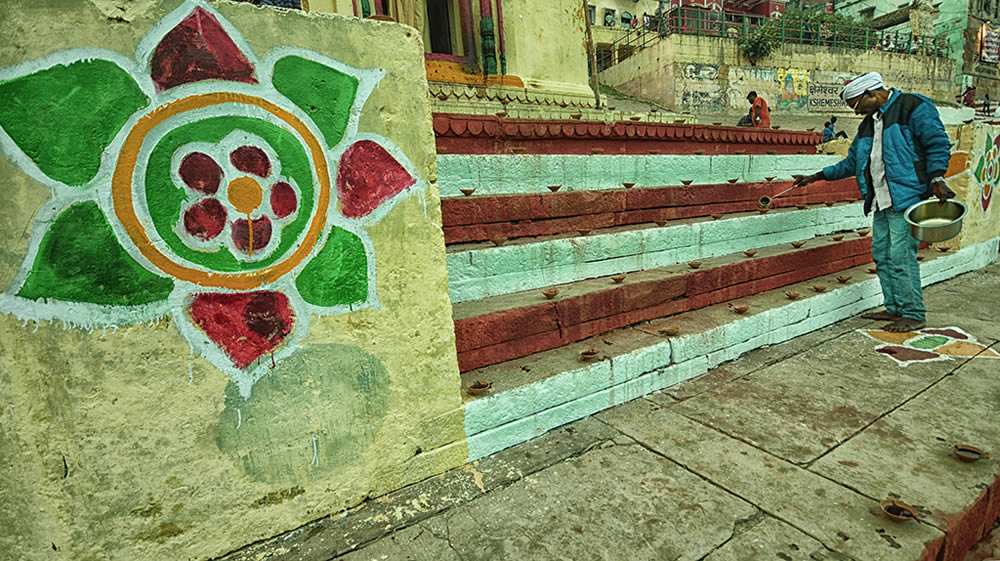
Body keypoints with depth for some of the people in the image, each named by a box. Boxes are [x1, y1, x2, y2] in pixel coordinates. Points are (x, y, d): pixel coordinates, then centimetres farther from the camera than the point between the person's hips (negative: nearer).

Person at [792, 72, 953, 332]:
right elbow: (851, 162, 28)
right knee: (881, 255, 8)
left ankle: (913, 314, 1)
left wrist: (937, 179, -17)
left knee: (901, 255, -9)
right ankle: (895, 308, 18)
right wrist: (817, 176, 25)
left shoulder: (914, 107, -2)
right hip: (881, 201, 8)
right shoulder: (868, 123, 21)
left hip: (907, 196, -8)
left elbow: (938, 144, -6)